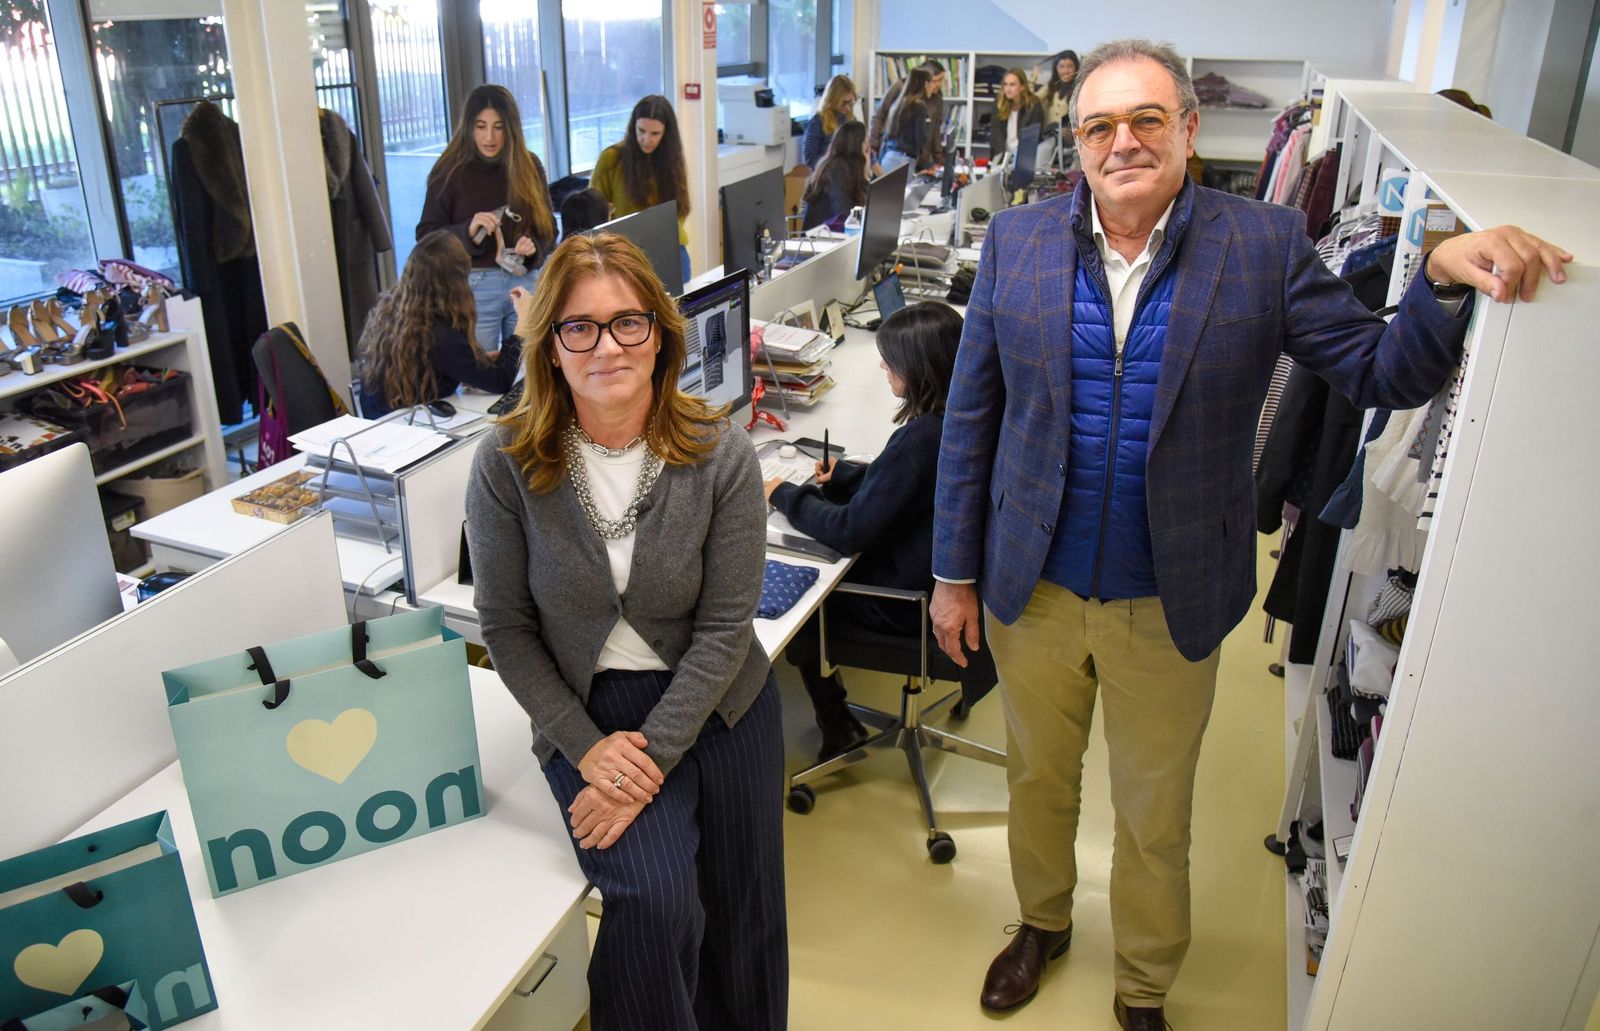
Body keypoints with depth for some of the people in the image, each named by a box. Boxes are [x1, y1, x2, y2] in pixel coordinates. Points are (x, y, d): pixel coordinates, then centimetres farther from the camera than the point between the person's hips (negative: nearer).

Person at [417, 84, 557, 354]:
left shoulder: (529, 166, 5)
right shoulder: (450, 170, -1)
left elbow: (548, 226, 11)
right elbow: (426, 235, -2)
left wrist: (534, 246, -11)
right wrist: (468, 230, -20)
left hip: (525, 283, 2)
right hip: (473, 287, -2)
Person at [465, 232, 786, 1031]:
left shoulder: (719, 455, -12)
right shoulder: (507, 463, -13)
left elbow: (725, 627, -11)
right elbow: (505, 625, -5)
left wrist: (652, 760, -17)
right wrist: (588, 748, -12)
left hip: (716, 703, 2)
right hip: (589, 713, -1)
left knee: (742, 916, 11)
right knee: (656, 901, -20)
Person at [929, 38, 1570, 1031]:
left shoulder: (1265, 244, -8)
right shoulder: (1018, 241, -5)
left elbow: (1384, 374, -6)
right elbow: (972, 415, -1)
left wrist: (1444, 280, -28)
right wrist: (956, 570, 1)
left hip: (1169, 604, -1)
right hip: (1032, 589, 2)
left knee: (1155, 819, 17)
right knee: (1039, 782, 23)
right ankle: (1043, 925, 53)